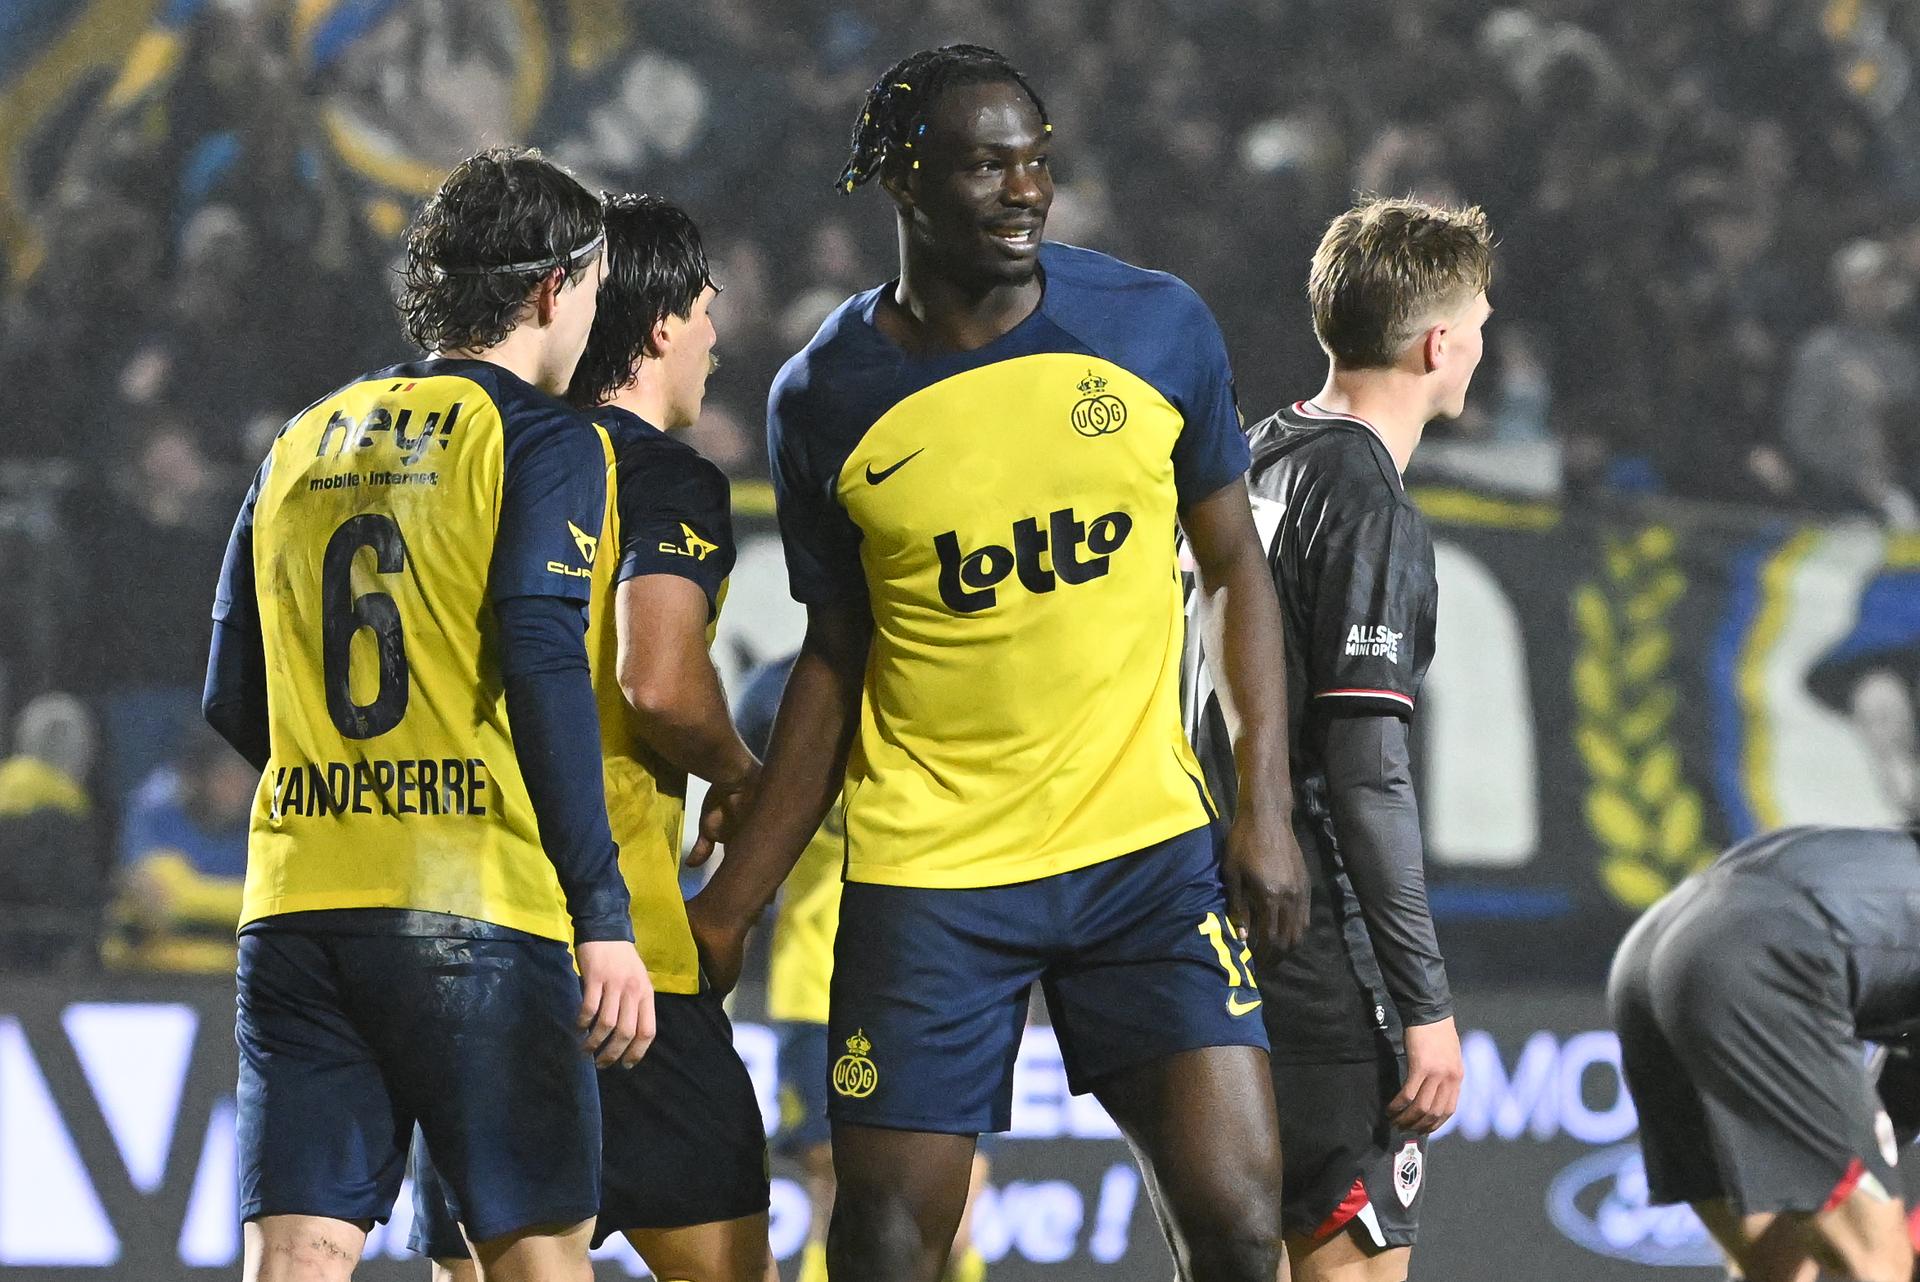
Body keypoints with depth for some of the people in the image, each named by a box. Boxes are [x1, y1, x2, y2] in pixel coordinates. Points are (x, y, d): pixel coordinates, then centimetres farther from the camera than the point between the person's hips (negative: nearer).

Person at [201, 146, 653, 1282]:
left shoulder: (302, 445, 18)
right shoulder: (541, 438, -1)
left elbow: (234, 699, 18)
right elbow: (543, 665, -13)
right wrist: (603, 920, -14)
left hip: (294, 906, 5)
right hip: (471, 908, -5)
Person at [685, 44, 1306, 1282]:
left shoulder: (1160, 327, 0)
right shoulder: (826, 400, -1)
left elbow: (1234, 567, 9)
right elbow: (835, 660, 9)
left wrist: (1267, 805, -1)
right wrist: (732, 902, 6)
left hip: (1146, 847, 0)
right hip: (926, 874, 0)